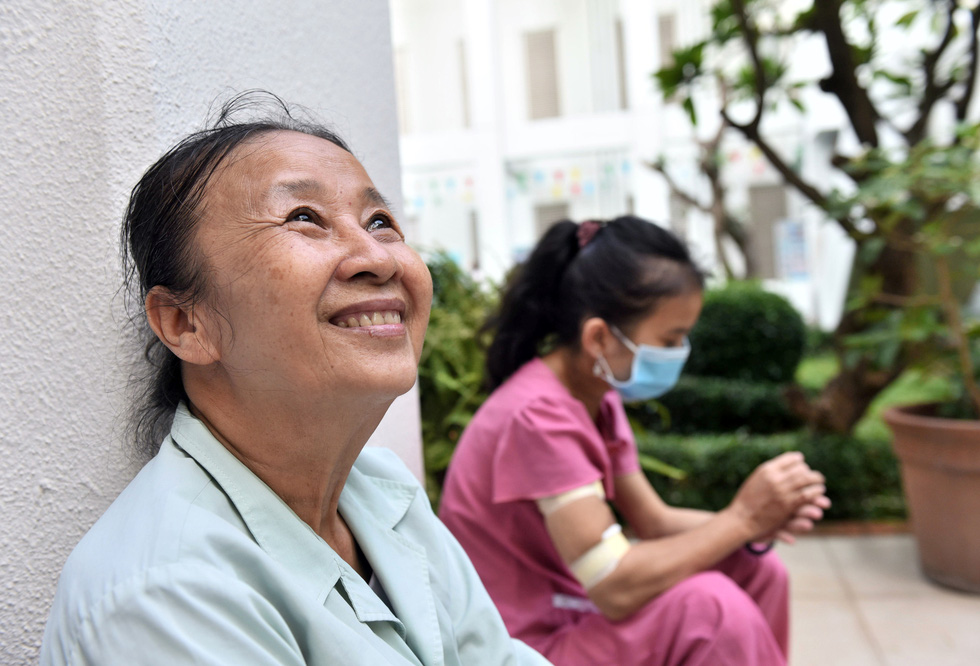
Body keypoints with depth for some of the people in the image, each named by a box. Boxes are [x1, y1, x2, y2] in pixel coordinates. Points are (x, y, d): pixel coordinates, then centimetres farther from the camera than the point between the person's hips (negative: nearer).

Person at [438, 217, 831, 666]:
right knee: (706, 605, -26)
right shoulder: (537, 415, -26)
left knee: (757, 571, 3)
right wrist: (741, 518, -20)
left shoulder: (599, 399, 3)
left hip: (576, 612, 9)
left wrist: (759, 522, -11)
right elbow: (617, 589, -29)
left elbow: (654, 521, 5)